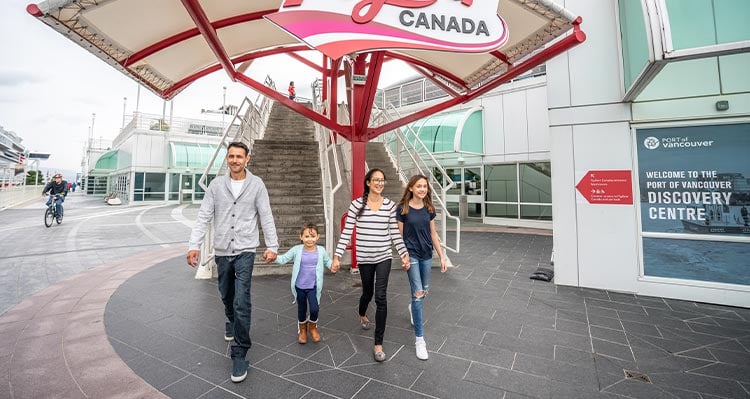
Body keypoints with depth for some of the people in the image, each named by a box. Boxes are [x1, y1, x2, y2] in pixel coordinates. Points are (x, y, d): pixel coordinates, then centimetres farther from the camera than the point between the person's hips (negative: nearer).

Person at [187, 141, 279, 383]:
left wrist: (272, 246, -9)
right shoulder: (216, 184, 2)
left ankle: (239, 354, 3)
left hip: (245, 250, -3)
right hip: (221, 250, 3)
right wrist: (194, 245, -8)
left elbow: (266, 217, -4)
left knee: (242, 301, -10)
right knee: (227, 296, 21)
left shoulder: (256, 184, -4)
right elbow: (204, 216, 1)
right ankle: (232, 322, 52)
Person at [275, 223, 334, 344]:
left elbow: (327, 261, 9)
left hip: (313, 286, 0)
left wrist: (332, 265, -12)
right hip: (299, 286, 1)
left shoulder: (321, 250, -7)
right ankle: (302, 329, 46)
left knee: (315, 309, -10)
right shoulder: (296, 250, -10)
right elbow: (283, 259, -4)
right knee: (301, 310, 16)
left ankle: (312, 326, 25)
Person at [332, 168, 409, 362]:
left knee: (381, 297, -7)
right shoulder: (357, 204, -7)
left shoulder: (390, 205, -2)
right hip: (364, 258, 0)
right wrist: (337, 256, -10)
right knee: (367, 292, 19)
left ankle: (378, 344, 9)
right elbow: (346, 232, -7)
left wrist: (404, 254, 0)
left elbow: (395, 233, 3)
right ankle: (362, 315, 56)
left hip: (383, 257, 0)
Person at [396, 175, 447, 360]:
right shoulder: (402, 209, -9)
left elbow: (433, 234, 8)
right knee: (418, 294, -6)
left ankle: (413, 308, 52)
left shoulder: (429, 209, 3)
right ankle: (419, 338, 8)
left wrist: (442, 256, 8)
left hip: (426, 255, 5)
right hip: (411, 255, -5)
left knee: (425, 291, 18)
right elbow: (400, 235, -6)